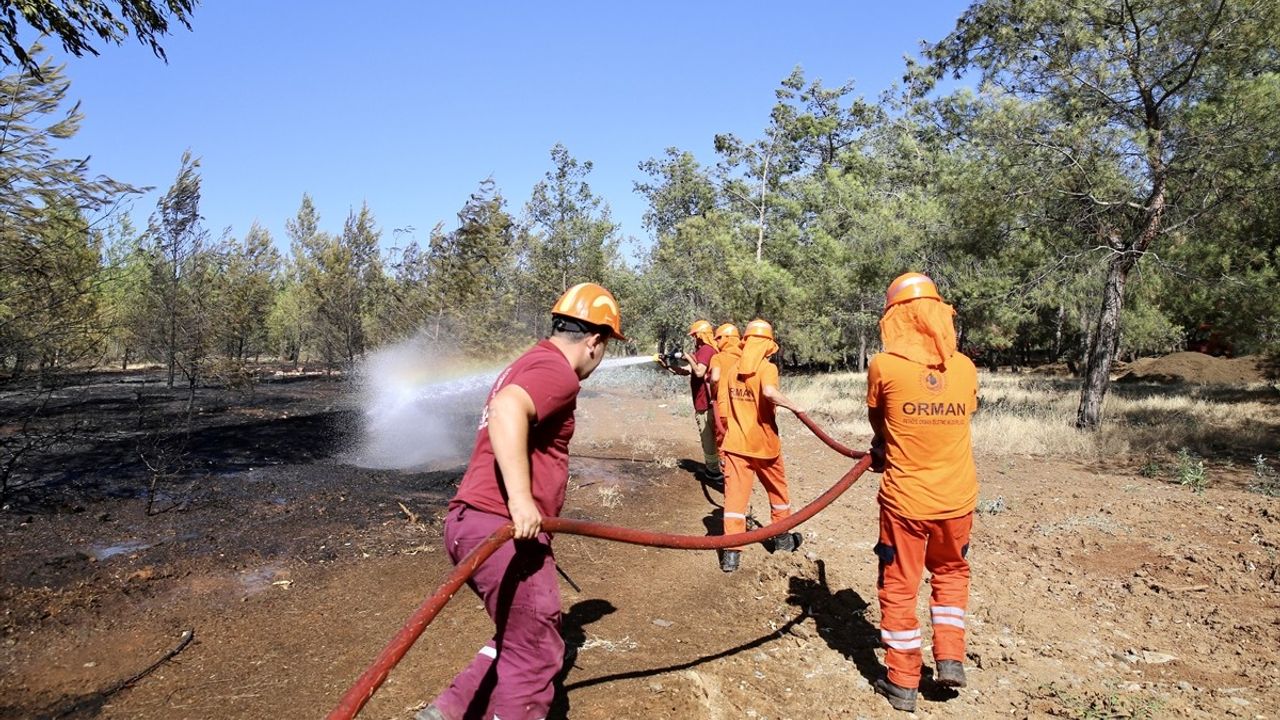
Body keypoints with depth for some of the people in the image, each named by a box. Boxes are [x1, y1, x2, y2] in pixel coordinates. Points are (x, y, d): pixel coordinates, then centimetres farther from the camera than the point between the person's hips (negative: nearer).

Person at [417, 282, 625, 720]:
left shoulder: (530, 364, 22)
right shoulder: (557, 370, -11)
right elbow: (506, 409, -30)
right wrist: (520, 497, -35)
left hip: (473, 523, 10)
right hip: (500, 529, -10)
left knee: (521, 641, 22)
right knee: (536, 655, 2)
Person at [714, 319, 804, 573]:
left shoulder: (729, 369, 3)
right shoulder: (767, 367, -11)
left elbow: (721, 412, 4)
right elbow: (769, 392, -33)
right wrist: (795, 407, -21)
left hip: (735, 443, 3)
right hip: (764, 443, -3)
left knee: (735, 494, 1)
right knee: (777, 490, 20)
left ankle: (731, 551, -6)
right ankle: (782, 537, 34)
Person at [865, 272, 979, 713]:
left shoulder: (884, 366, -13)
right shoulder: (965, 368, -2)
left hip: (905, 498, -3)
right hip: (957, 497, 3)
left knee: (899, 586, 11)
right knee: (951, 573, 26)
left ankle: (902, 683, 19)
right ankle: (950, 659, 20)